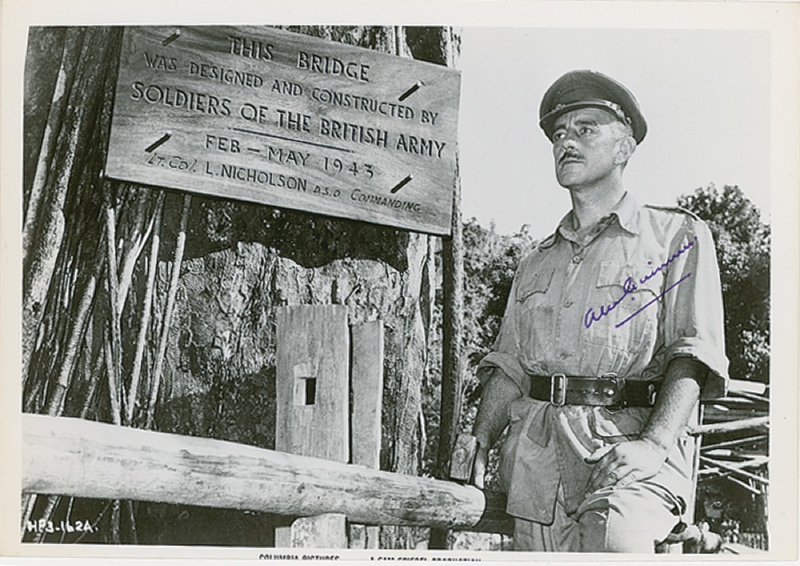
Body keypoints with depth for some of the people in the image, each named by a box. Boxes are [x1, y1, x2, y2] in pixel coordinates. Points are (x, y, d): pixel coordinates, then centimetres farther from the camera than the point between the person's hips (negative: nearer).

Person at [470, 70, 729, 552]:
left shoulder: (678, 235, 9)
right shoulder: (538, 263, 25)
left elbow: (693, 356, -3)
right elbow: (509, 366, 21)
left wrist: (654, 443, -19)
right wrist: (479, 441, 4)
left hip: (632, 446, -5)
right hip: (538, 455, 5)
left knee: (616, 534, -33)